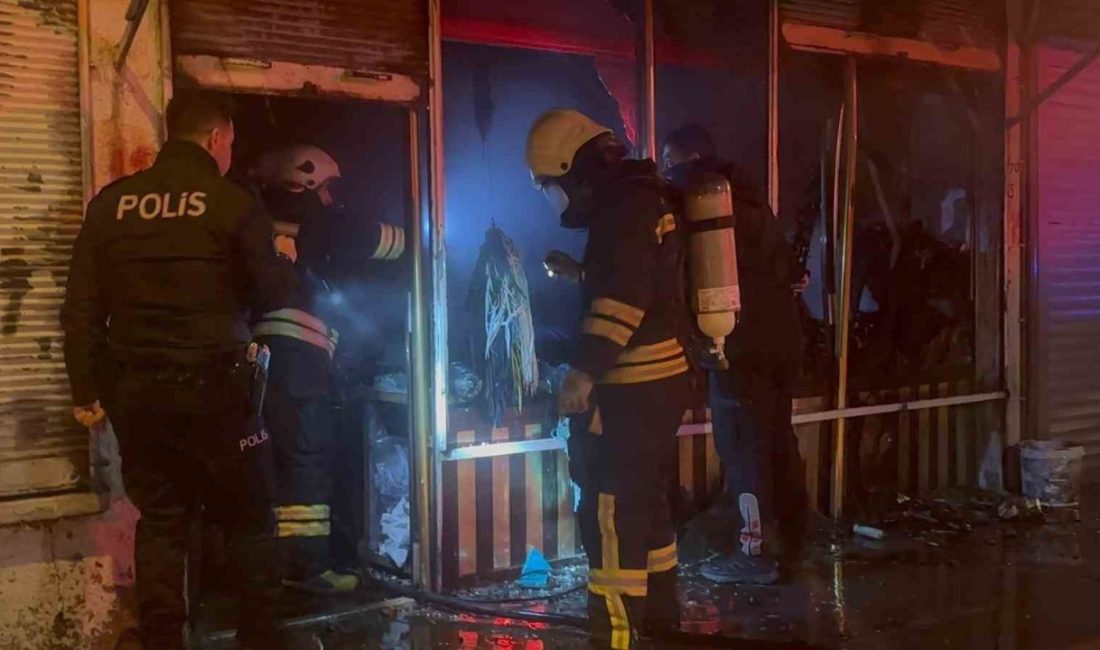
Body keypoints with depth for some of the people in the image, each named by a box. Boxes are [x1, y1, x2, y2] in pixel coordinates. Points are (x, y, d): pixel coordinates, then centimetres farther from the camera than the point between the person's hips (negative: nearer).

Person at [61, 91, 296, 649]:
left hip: (134, 389, 4)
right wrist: (282, 262, 21)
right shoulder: (232, 203, -6)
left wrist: (86, 390, 9)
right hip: (212, 387, -3)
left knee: (160, 519, 12)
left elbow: (82, 306, 4)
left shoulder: (111, 202, 5)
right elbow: (271, 293, 0)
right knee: (250, 517, 11)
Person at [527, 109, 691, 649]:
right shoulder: (638, 197, 15)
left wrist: (584, 372, -25)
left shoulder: (624, 205, -17)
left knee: (612, 513, -7)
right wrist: (573, 272, 16)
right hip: (656, 378, 11)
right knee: (644, 501, 19)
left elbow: (621, 300, -25)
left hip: (633, 387, -11)